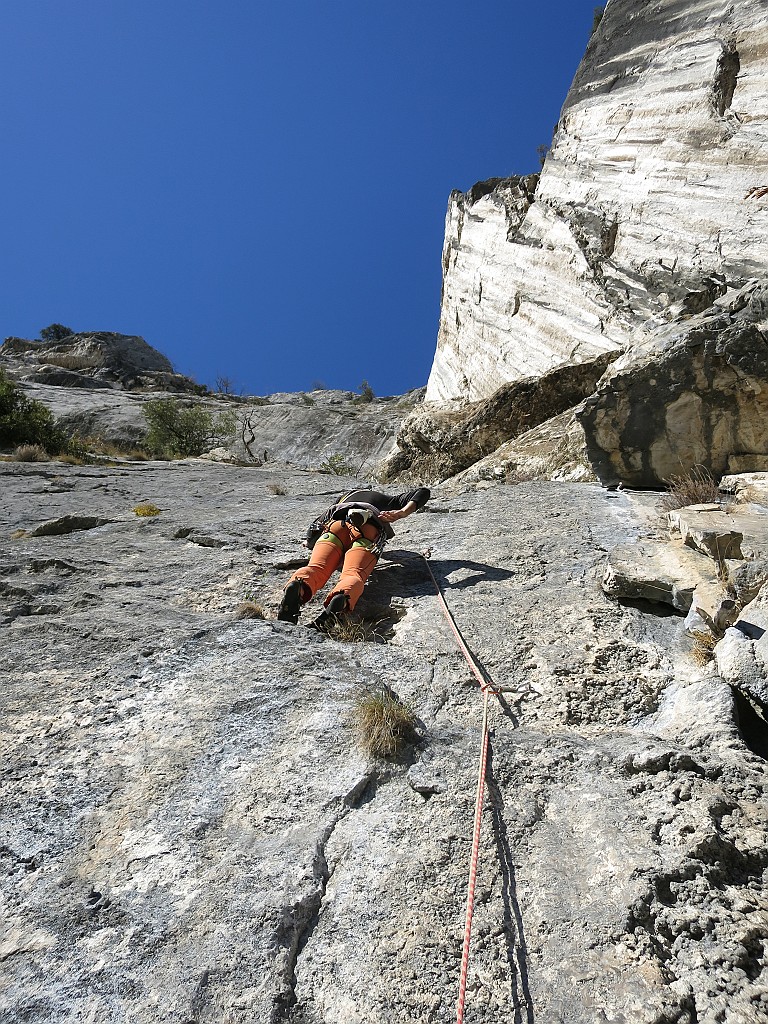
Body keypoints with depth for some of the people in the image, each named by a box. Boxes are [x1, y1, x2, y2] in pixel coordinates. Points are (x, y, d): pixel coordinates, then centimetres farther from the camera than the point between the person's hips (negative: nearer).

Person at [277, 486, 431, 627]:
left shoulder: (345, 498, 45)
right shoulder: (388, 500, 43)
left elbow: (314, 528, 40)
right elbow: (423, 492, 31)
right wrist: (401, 513, 17)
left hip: (335, 525, 2)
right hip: (368, 531, -1)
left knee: (316, 569, -20)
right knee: (353, 575, -23)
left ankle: (299, 586, -55)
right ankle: (341, 599, -58)